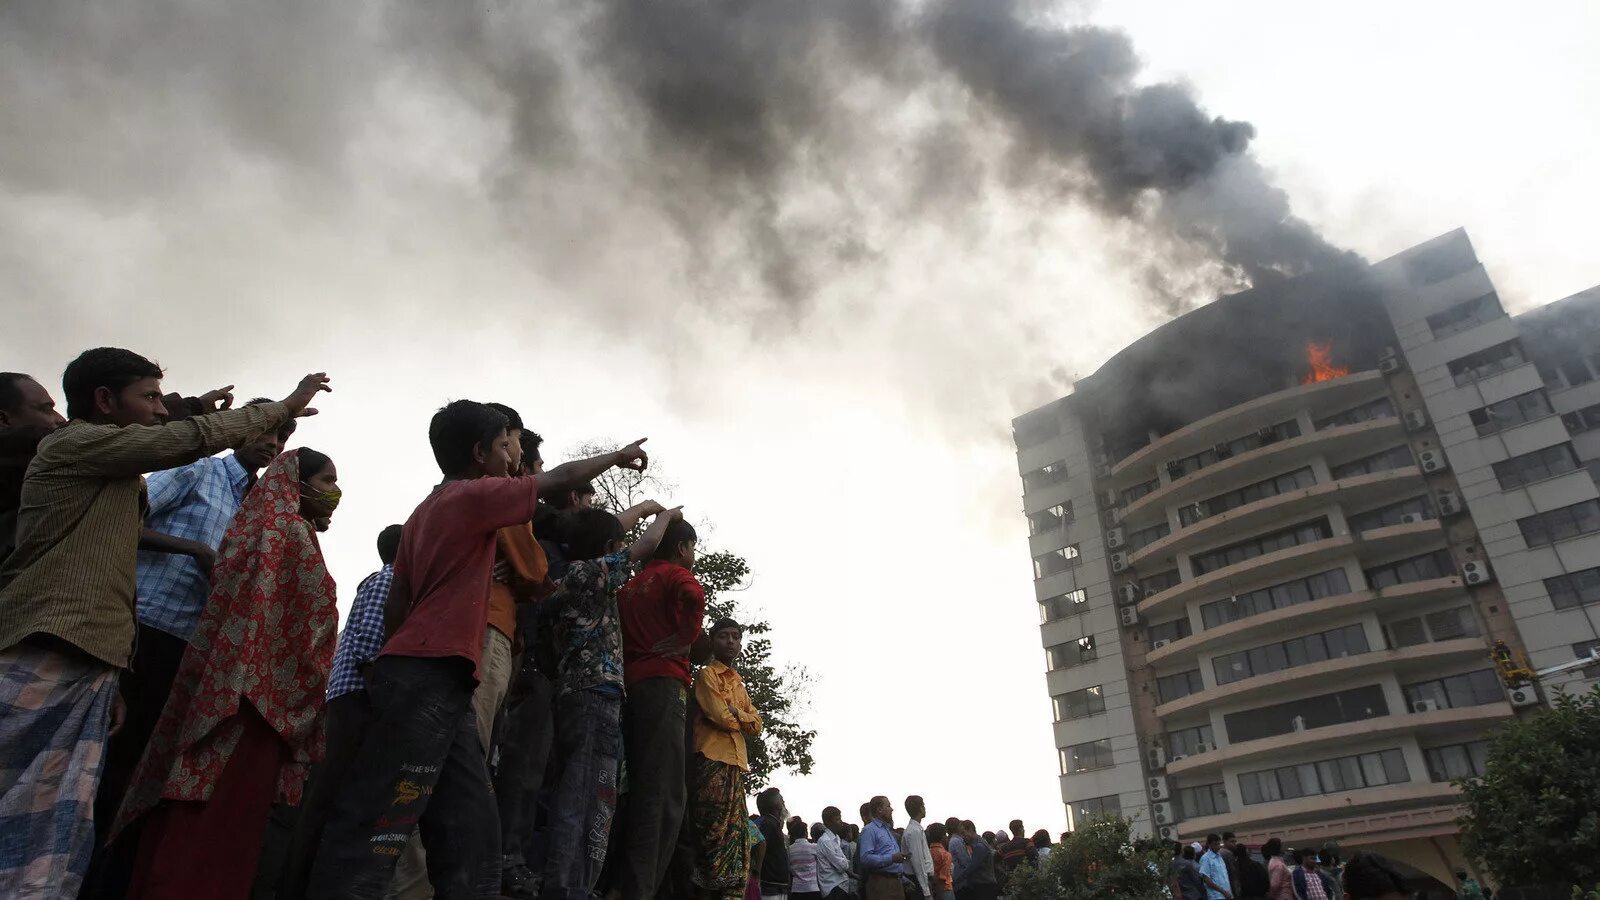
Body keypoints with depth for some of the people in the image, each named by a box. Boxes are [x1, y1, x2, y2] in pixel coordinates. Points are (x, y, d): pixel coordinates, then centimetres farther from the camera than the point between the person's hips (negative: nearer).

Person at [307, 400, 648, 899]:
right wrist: (618, 456, 20)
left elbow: (396, 606, 21)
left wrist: (395, 668, 22)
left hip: (434, 683, 9)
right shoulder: (476, 495, -3)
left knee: (472, 830, 6)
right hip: (432, 676, -9)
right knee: (378, 828, -11)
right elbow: (561, 479, 6)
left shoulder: (424, 511, 22)